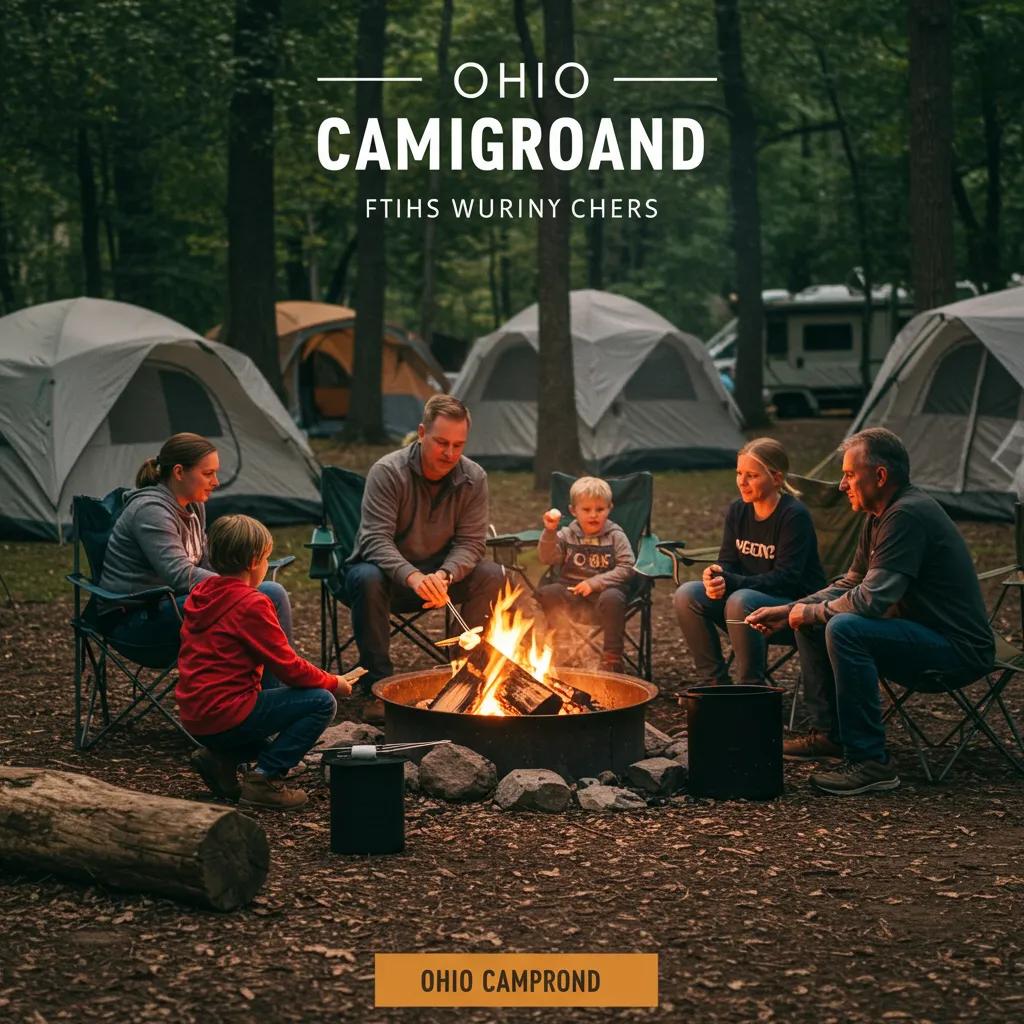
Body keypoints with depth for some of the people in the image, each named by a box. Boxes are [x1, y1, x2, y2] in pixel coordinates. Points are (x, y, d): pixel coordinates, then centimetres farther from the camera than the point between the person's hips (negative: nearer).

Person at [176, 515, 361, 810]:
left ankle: (220, 758, 12)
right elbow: (288, 667, -12)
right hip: (225, 716, -9)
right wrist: (333, 683, 6)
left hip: (193, 716, 9)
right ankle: (264, 779, -7)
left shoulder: (200, 593, 11)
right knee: (321, 702, -5)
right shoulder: (251, 604, -15)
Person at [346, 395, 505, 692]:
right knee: (368, 579, -37)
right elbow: (376, 540, -27)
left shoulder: (474, 479, -8)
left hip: (441, 572, 3)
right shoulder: (387, 472, -20)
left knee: (492, 576, -22)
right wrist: (412, 577, -45)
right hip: (391, 573, -3)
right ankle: (378, 683, -25)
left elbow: (470, 543, -11)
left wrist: (444, 575, -33)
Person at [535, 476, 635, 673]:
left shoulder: (615, 536, 3)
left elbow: (626, 568, -6)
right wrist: (550, 531, -20)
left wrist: (595, 583, -16)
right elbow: (547, 557, -4)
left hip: (604, 591, -2)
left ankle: (612, 659, -23)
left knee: (612, 599, -37)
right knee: (546, 593, -25)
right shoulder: (567, 535, 10)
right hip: (571, 592, 2)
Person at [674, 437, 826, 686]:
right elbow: (727, 562, 4)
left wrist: (732, 582, -32)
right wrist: (716, 578, -21)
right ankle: (714, 682, -7)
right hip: (751, 596, 7)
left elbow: (786, 578, -22)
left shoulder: (794, 516, -16)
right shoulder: (737, 511, 5)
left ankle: (751, 687, -22)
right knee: (687, 595, -14)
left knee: (741, 601, -35)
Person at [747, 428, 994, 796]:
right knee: (811, 623, 11)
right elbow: (850, 584, 20)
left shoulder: (907, 515, -21)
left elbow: (871, 600, -27)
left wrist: (814, 612, -10)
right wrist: (788, 611, 8)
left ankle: (870, 762, -24)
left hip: (959, 649, -10)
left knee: (844, 629, -30)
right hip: (921, 634, 10)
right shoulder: (880, 516, 11)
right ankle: (829, 733, 17)